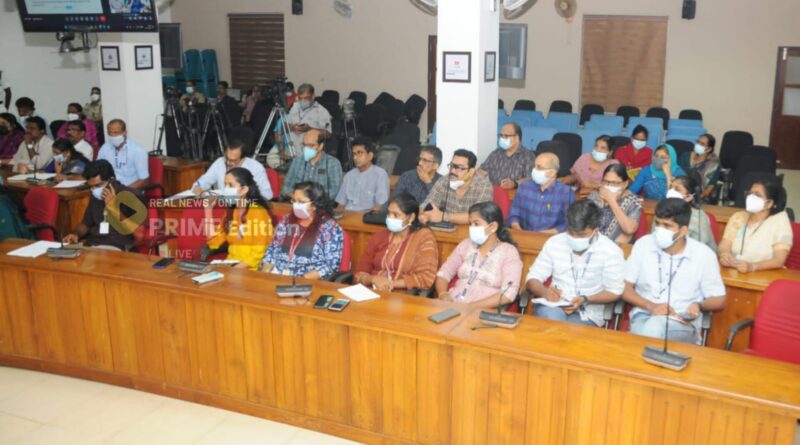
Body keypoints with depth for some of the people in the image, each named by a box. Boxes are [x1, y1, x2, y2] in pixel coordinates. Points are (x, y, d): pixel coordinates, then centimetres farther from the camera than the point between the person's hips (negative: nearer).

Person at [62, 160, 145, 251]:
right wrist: (76, 234, 7)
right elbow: (86, 223, 30)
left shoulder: (131, 196, -6)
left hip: (118, 248, -8)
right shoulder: (96, 197, 15)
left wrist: (113, 208, -17)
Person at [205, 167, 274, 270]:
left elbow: (259, 253, -13)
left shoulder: (258, 212, -9)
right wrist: (208, 212, 7)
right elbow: (214, 242, 8)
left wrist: (237, 268, -19)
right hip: (230, 265, 7)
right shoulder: (230, 211, 14)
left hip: (251, 269, -7)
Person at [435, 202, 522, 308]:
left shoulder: (509, 252, 0)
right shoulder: (466, 244, 14)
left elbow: (508, 294, -11)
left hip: (483, 311, -4)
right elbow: (443, 274, 14)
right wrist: (443, 294, -7)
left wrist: (472, 307, -18)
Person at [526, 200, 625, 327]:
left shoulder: (610, 251, -8)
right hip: (553, 307, 2)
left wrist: (586, 300, -20)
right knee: (549, 314, -33)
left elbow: (615, 291, -4)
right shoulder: (554, 243, 0)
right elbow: (532, 279, 3)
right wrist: (544, 291, -20)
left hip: (588, 314, -2)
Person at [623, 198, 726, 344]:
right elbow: (625, 288, 4)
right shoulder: (643, 244, 2)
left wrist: (699, 305, -18)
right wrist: (651, 306, -14)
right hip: (644, 314, 1)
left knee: (654, 327, -36)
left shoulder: (703, 254, -2)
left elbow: (719, 300, 6)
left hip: (683, 322, -1)